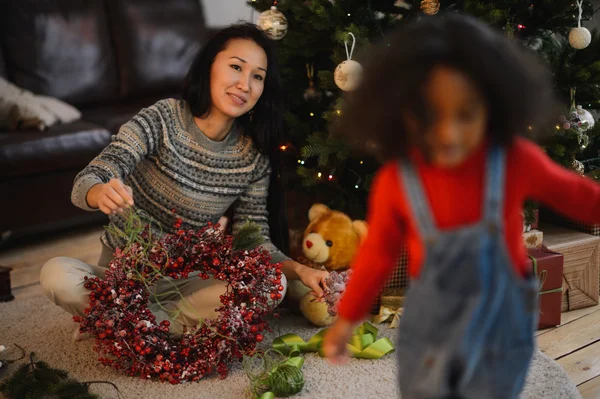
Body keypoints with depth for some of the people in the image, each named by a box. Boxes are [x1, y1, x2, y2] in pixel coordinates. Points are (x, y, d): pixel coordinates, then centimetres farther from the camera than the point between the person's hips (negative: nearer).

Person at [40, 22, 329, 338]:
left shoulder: (254, 158, -4)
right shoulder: (161, 120, -16)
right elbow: (86, 182, -24)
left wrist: (299, 269, -21)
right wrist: (102, 193, -49)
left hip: (186, 280, 4)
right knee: (56, 274, -30)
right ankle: (168, 322, -12)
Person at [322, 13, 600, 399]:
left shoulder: (516, 160, -21)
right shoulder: (396, 181, -19)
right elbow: (379, 252, -4)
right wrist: (348, 318, 6)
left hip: (499, 328, 0)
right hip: (429, 331, 1)